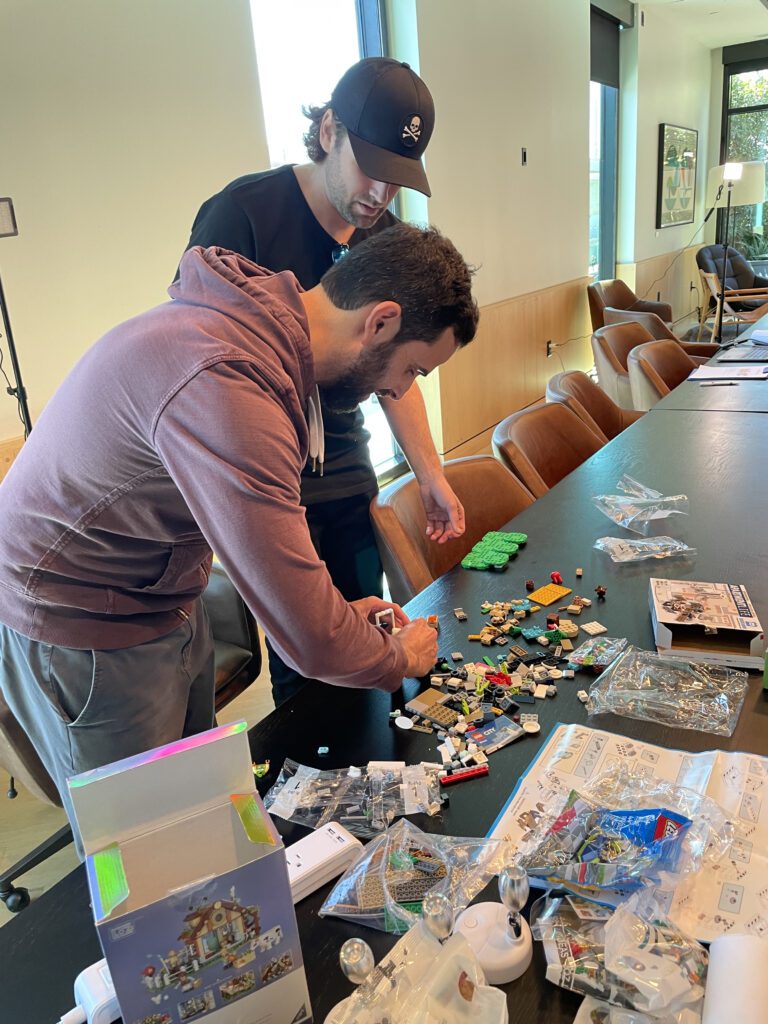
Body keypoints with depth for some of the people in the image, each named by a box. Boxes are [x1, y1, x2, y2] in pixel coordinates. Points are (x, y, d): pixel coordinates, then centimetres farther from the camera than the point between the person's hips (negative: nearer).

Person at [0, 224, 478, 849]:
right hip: (84, 630, -8)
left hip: (165, 598, 8)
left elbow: (259, 517, 12)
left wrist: (339, 608, 3)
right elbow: (308, 639, -34)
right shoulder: (223, 384, -36)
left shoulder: (264, 324, -3)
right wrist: (398, 658, -12)